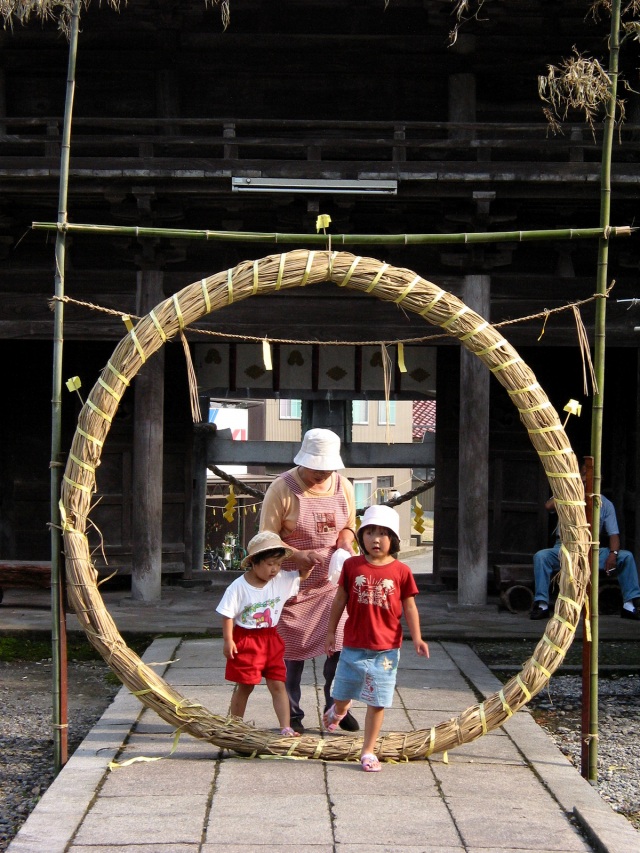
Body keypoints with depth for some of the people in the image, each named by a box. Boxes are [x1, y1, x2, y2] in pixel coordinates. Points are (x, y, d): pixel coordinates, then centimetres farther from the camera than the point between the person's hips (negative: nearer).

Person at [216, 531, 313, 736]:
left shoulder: (282, 580, -3)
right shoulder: (238, 587, -15)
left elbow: (302, 575, 10)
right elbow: (228, 614, -10)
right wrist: (228, 640, -14)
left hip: (271, 640, 4)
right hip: (245, 641, -3)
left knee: (278, 685, -1)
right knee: (244, 686, 7)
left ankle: (285, 727, 0)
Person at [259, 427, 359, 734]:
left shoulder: (343, 486, 2)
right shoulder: (282, 488, -13)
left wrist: (345, 542, -8)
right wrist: (298, 556, -27)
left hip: (332, 581, 4)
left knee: (341, 643, -3)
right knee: (292, 650, 3)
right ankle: (292, 715, 17)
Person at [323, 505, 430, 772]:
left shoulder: (401, 571, -5)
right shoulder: (352, 566, -3)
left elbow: (409, 606, 1)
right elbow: (340, 600, 5)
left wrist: (417, 638, -7)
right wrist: (331, 632, 8)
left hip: (386, 649, -1)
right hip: (353, 646, 1)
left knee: (377, 702, 3)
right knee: (343, 693, 17)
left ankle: (368, 751, 14)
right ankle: (339, 709, 53)